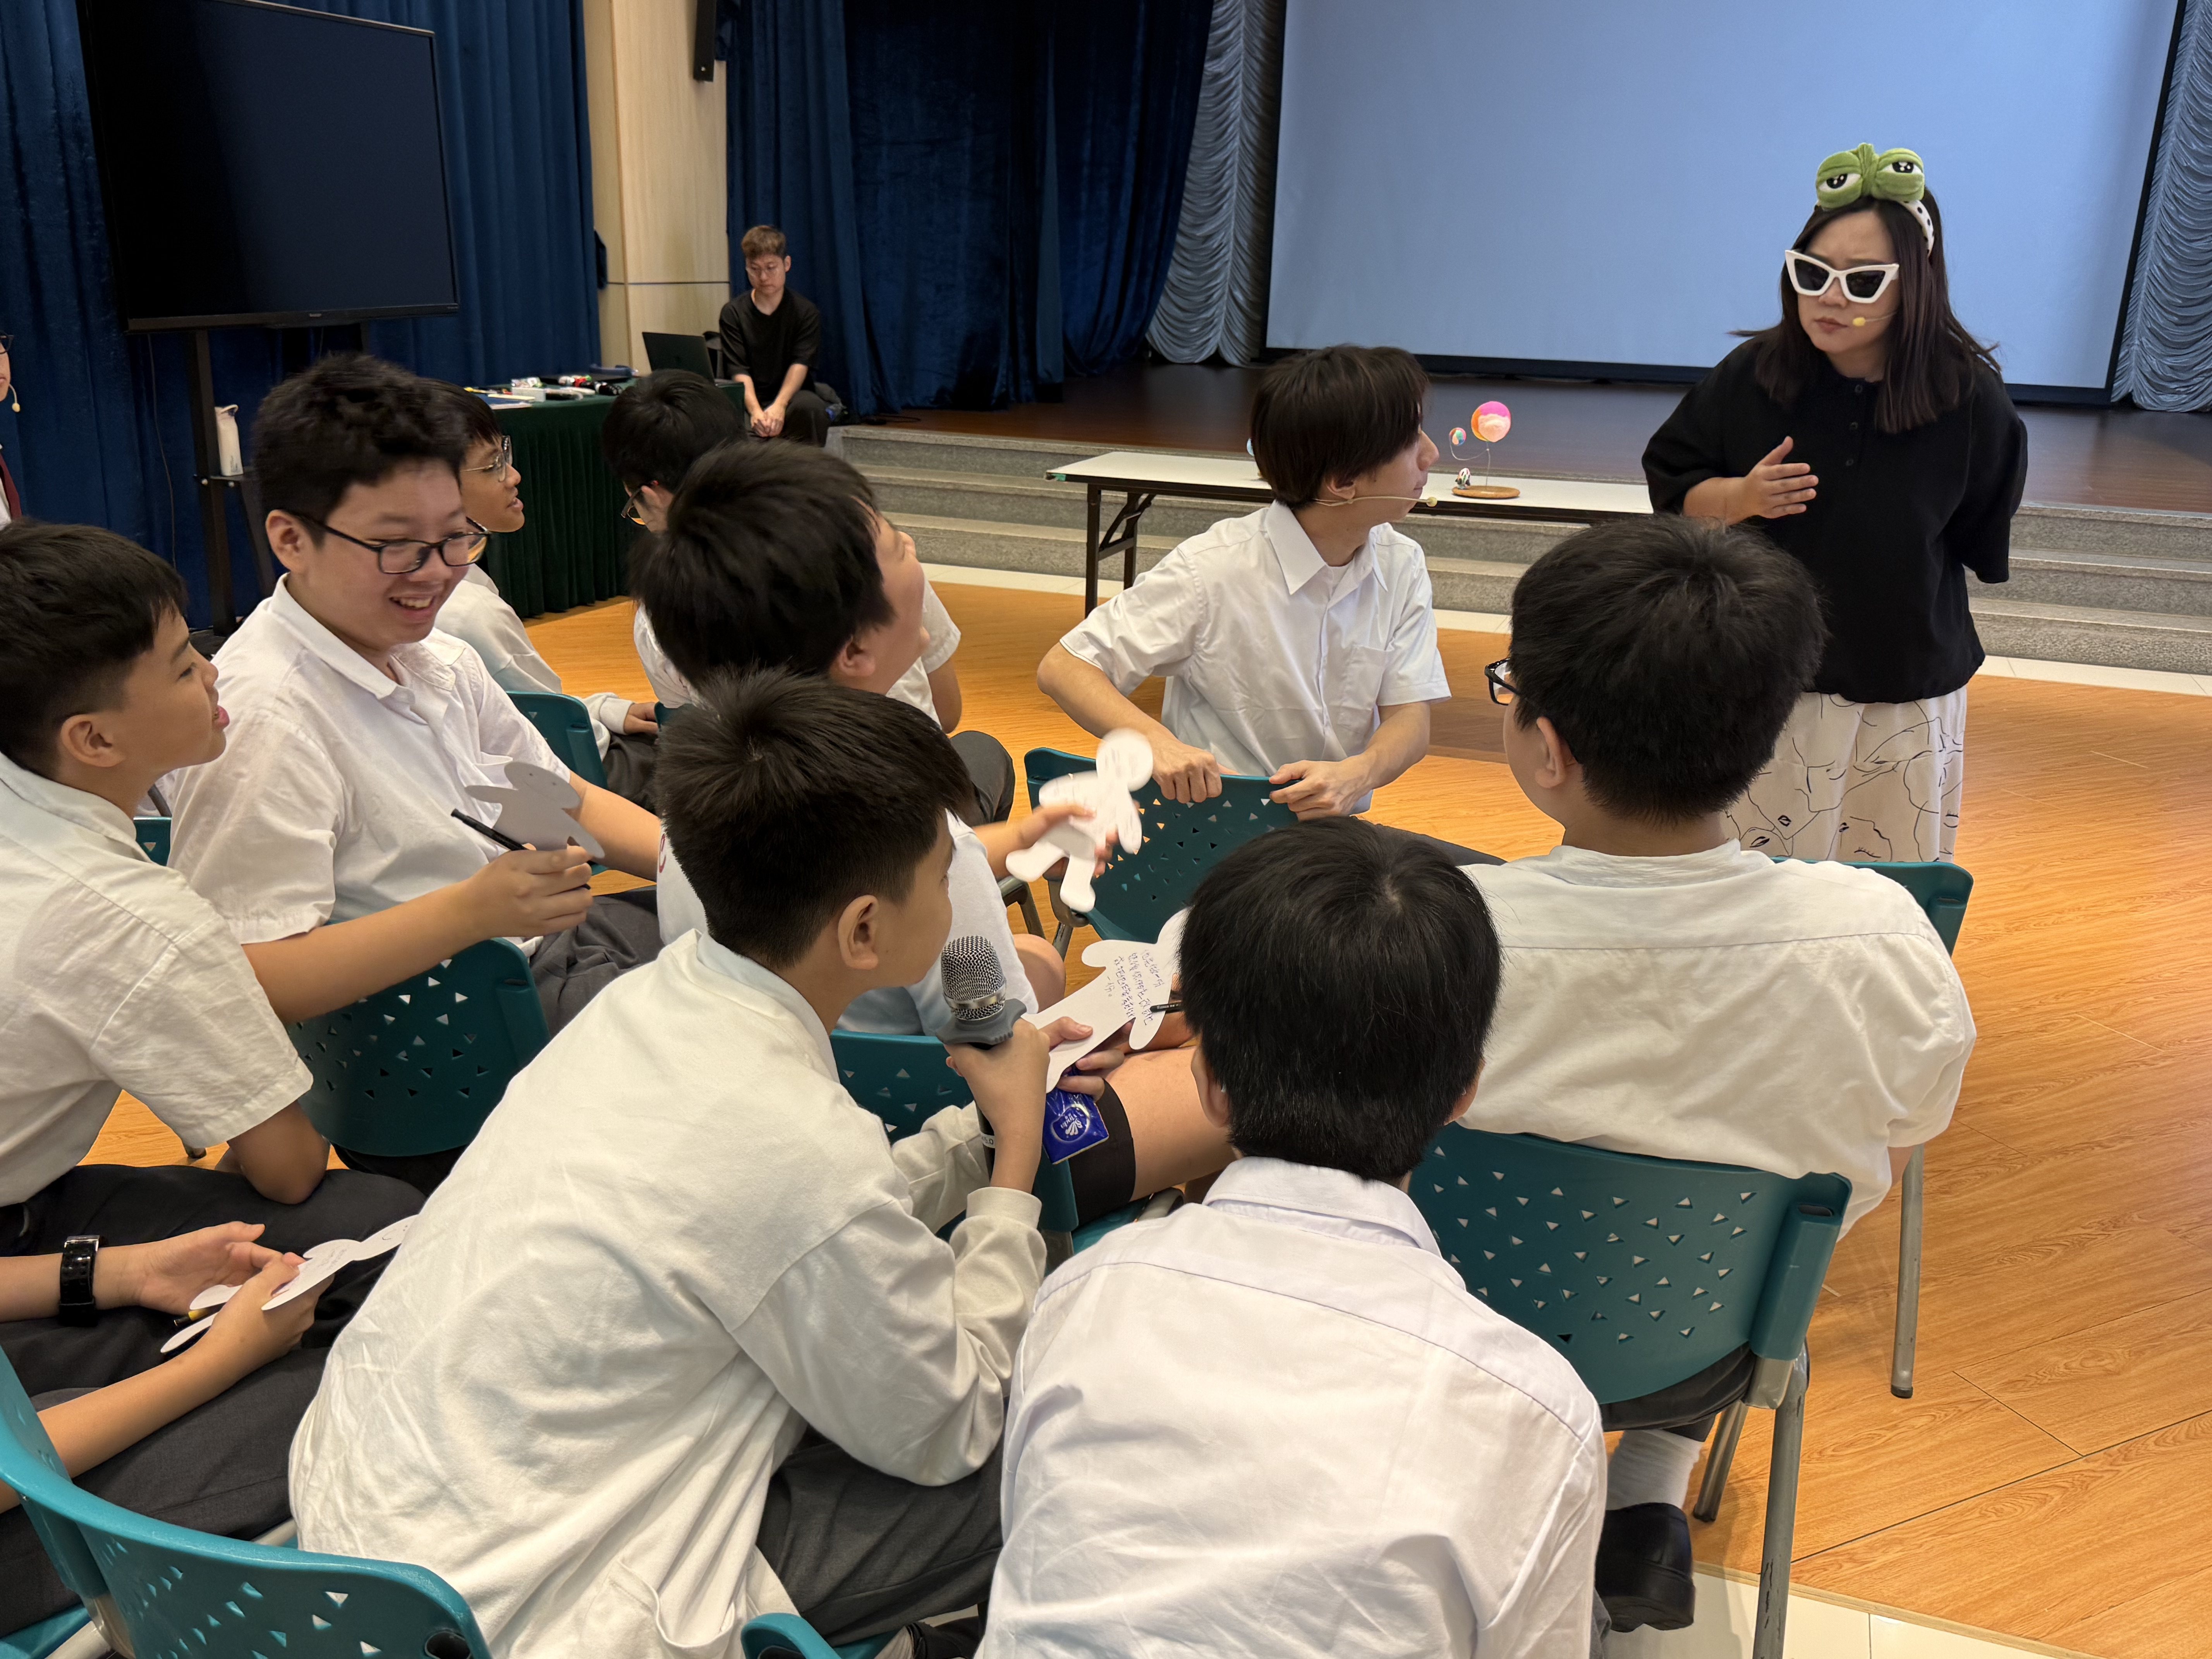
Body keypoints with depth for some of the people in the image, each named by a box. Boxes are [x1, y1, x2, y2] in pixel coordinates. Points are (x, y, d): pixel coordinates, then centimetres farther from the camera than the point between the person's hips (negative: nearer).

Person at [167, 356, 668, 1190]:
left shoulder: (437, 660, 10)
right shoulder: (262, 714, -19)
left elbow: (564, 799, 18)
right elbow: (246, 979, -24)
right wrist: (471, 910, -33)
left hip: (541, 943, 9)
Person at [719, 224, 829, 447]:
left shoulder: (806, 311, 2)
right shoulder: (733, 313, 3)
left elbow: (800, 364, -10)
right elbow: (739, 371, -8)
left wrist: (779, 406, -28)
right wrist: (755, 410, -28)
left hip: (790, 395, 0)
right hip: (748, 400, 0)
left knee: (811, 407, -35)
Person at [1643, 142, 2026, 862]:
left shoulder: (1969, 398, -9)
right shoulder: (1753, 375, -7)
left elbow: (1980, 545, 5)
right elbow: (1672, 482, 3)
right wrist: (1742, 497, -15)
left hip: (1906, 692, 0)